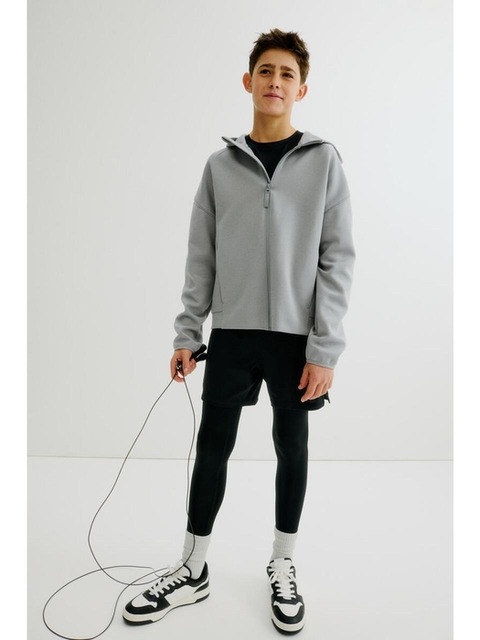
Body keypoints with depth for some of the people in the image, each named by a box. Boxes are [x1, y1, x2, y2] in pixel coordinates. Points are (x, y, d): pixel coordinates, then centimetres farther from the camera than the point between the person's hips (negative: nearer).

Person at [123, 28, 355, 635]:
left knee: (291, 448, 10)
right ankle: (192, 571, 25)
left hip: (296, 335, -1)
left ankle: (282, 568, 30)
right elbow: (201, 257, 7)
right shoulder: (221, 164, 7)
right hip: (231, 332, 2)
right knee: (212, 447, 8)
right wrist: (186, 333, 1)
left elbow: (337, 259, -5)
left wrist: (325, 349, -11)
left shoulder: (324, 160, 1)